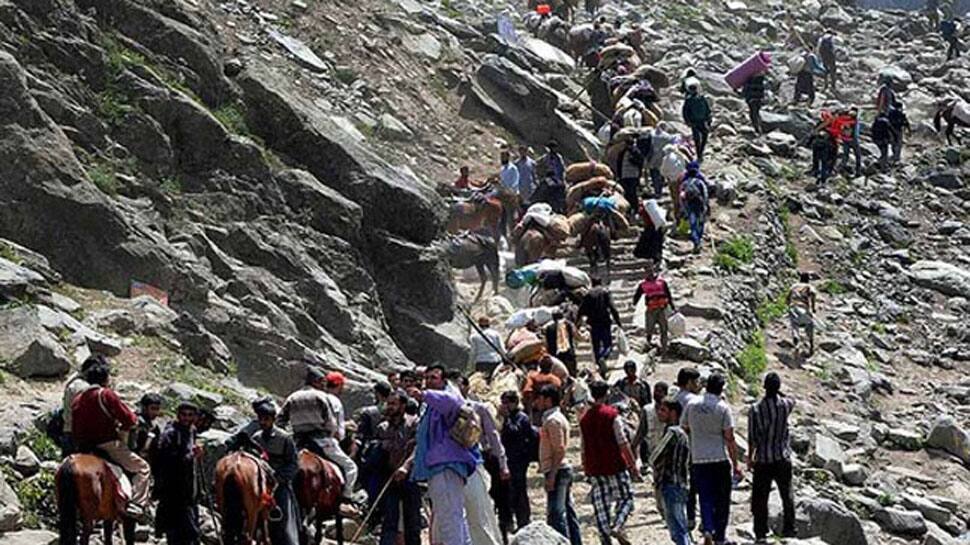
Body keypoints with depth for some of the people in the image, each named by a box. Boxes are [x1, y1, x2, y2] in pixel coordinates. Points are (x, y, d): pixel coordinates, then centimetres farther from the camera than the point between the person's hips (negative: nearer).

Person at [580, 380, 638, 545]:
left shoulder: (584, 419, 7)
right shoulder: (612, 414, -7)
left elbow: (584, 448, 11)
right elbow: (623, 443, -10)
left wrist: (587, 471, 18)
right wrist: (633, 465, -5)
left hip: (594, 469, 4)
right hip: (615, 466, -4)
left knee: (600, 507, 6)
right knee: (626, 498, 6)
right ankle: (617, 526, -16)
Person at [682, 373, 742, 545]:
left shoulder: (692, 406, 2)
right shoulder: (723, 408, -9)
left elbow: (685, 430, 11)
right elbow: (729, 439, -9)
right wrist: (736, 464, -3)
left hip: (698, 459, 3)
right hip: (720, 460, -3)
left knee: (705, 498, 5)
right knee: (722, 500, 9)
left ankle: (708, 530, -16)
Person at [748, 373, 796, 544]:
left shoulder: (756, 409, -11)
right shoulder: (785, 405, -5)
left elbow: (752, 438, -8)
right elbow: (793, 402, 23)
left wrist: (750, 457, 3)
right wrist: (778, 393, 14)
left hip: (763, 460, -2)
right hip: (783, 459, 2)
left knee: (760, 498, 4)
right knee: (787, 495, 14)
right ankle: (788, 529, 16)